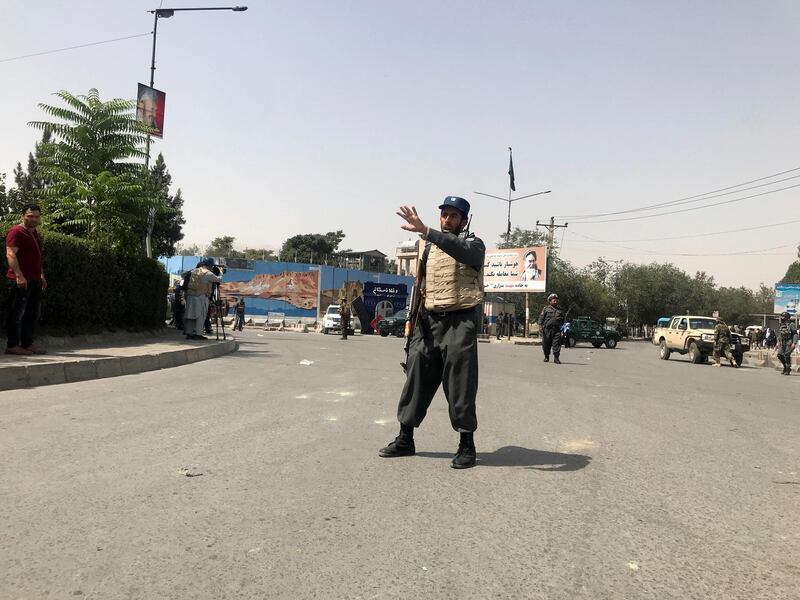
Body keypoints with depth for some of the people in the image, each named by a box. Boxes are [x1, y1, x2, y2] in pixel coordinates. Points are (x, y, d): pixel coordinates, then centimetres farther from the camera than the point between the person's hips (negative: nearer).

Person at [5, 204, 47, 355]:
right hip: (20, 280, -9)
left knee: (33, 314, 11)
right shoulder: (16, 232, -8)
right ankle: (12, 346, 1)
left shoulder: (35, 234, 19)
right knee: (16, 313, -4)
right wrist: (19, 275, -25)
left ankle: (27, 343, 19)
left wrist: (41, 275, 23)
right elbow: (10, 254, -17)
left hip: (35, 280, 9)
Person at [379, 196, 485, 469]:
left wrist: (425, 230, -36)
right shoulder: (430, 247, 17)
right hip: (429, 321, 6)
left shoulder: (474, 244, -1)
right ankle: (405, 438, 16)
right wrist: (415, 318, 11)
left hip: (460, 321, -5)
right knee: (416, 378, 6)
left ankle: (467, 444, 6)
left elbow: (460, 249, -26)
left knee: (460, 383, -4)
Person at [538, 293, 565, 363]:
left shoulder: (560, 310, 20)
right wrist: (540, 325, -11)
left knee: (557, 343, -10)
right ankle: (546, 357, 20)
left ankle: (556, 358, -9)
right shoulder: (546, 309, 9)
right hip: (547, 329, -2)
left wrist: (560, 318, 3)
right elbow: (541, 317, 3)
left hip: (556, 329, 2)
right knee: (546, 344, 4)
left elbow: (563, 320, 27)